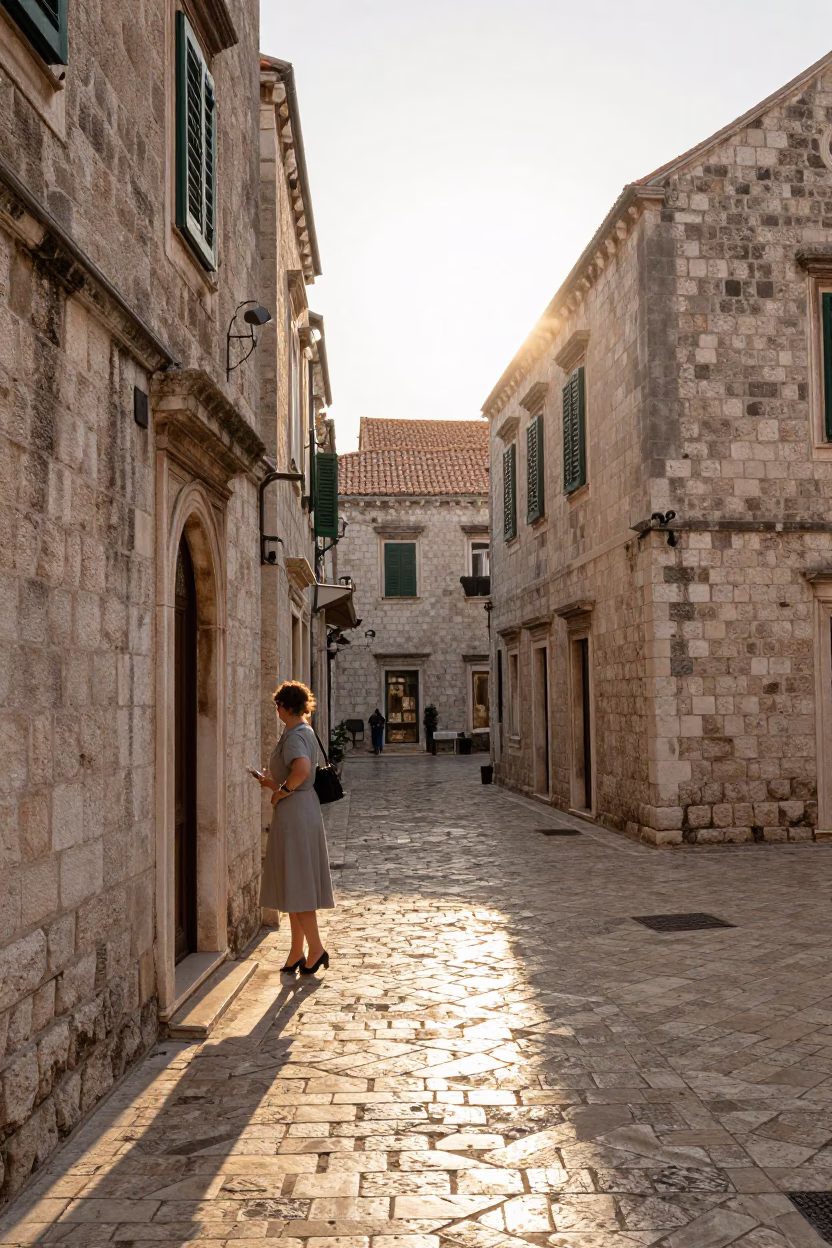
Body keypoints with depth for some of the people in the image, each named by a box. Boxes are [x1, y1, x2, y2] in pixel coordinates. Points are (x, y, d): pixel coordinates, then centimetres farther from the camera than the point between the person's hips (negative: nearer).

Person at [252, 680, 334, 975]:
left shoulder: (294, 735, -17)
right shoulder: (306, 732, 13)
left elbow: (302, 768, -36)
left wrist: (282, 791, -22)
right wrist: (276, 783, 23)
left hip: (294, 811, -10)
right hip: (305, 808, 10)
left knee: (296, 884, -2)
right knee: (295, 884, 14)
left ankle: (315, 949, 4)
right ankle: (297, 953, 21)